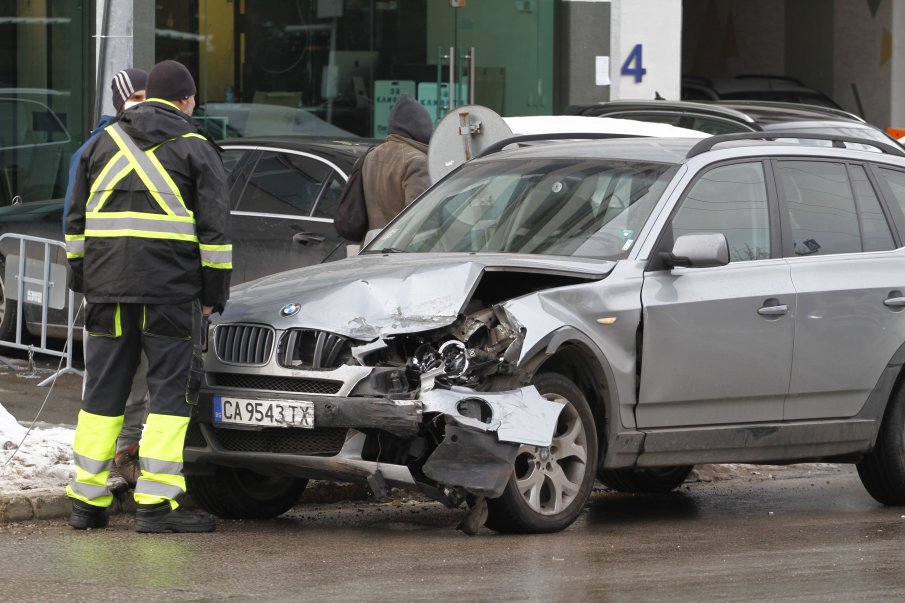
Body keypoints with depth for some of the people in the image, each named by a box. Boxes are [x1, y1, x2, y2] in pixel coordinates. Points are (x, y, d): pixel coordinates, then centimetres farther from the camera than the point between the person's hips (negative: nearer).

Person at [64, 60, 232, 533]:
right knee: (172, 390, -1)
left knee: (103, 391, 10)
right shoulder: (195, 149, 2)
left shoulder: (104, 142, 14)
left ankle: (87, 499, 10)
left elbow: (76, 220, 16)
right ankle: (155, 502, -7)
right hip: (172, 289, -4)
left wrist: (82, 277, 21)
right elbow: (214, 228, -3)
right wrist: (214, 291, 2)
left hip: (107, 286, 4)